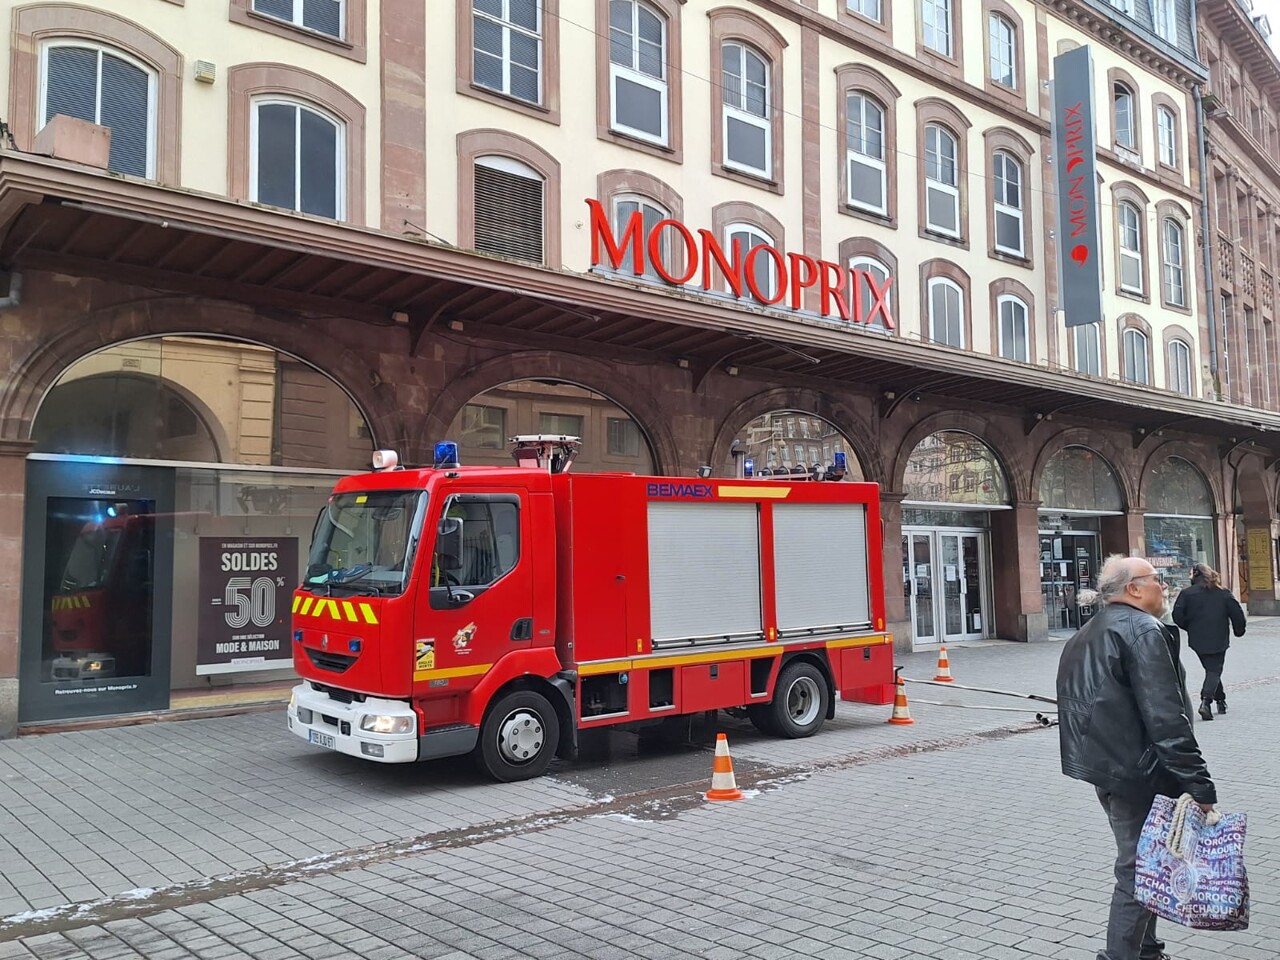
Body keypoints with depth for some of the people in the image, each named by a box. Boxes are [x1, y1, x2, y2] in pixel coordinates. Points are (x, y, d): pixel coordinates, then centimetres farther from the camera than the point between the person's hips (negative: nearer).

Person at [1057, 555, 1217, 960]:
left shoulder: (1086, 636, 16)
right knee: (1138, 869, -3)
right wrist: (1198, 785, -21)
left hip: (1103, 764, 10)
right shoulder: (1143, 629, -14)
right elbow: (1166, 717, -21)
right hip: (1137, 771, -10)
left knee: (1139, 863, 20)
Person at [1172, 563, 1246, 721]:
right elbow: (1237, 613, -3)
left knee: (1211, 669, 18)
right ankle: (1205, 700, -19)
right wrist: (1239, 630, 13)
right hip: (1219, 640, -1)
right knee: (1214, 670, 0)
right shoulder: (1223, 593, -1)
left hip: (1197, 640, 1)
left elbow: (1177, 616, -9)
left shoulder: (1187, 593, -5)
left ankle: (1221, 701, 24)